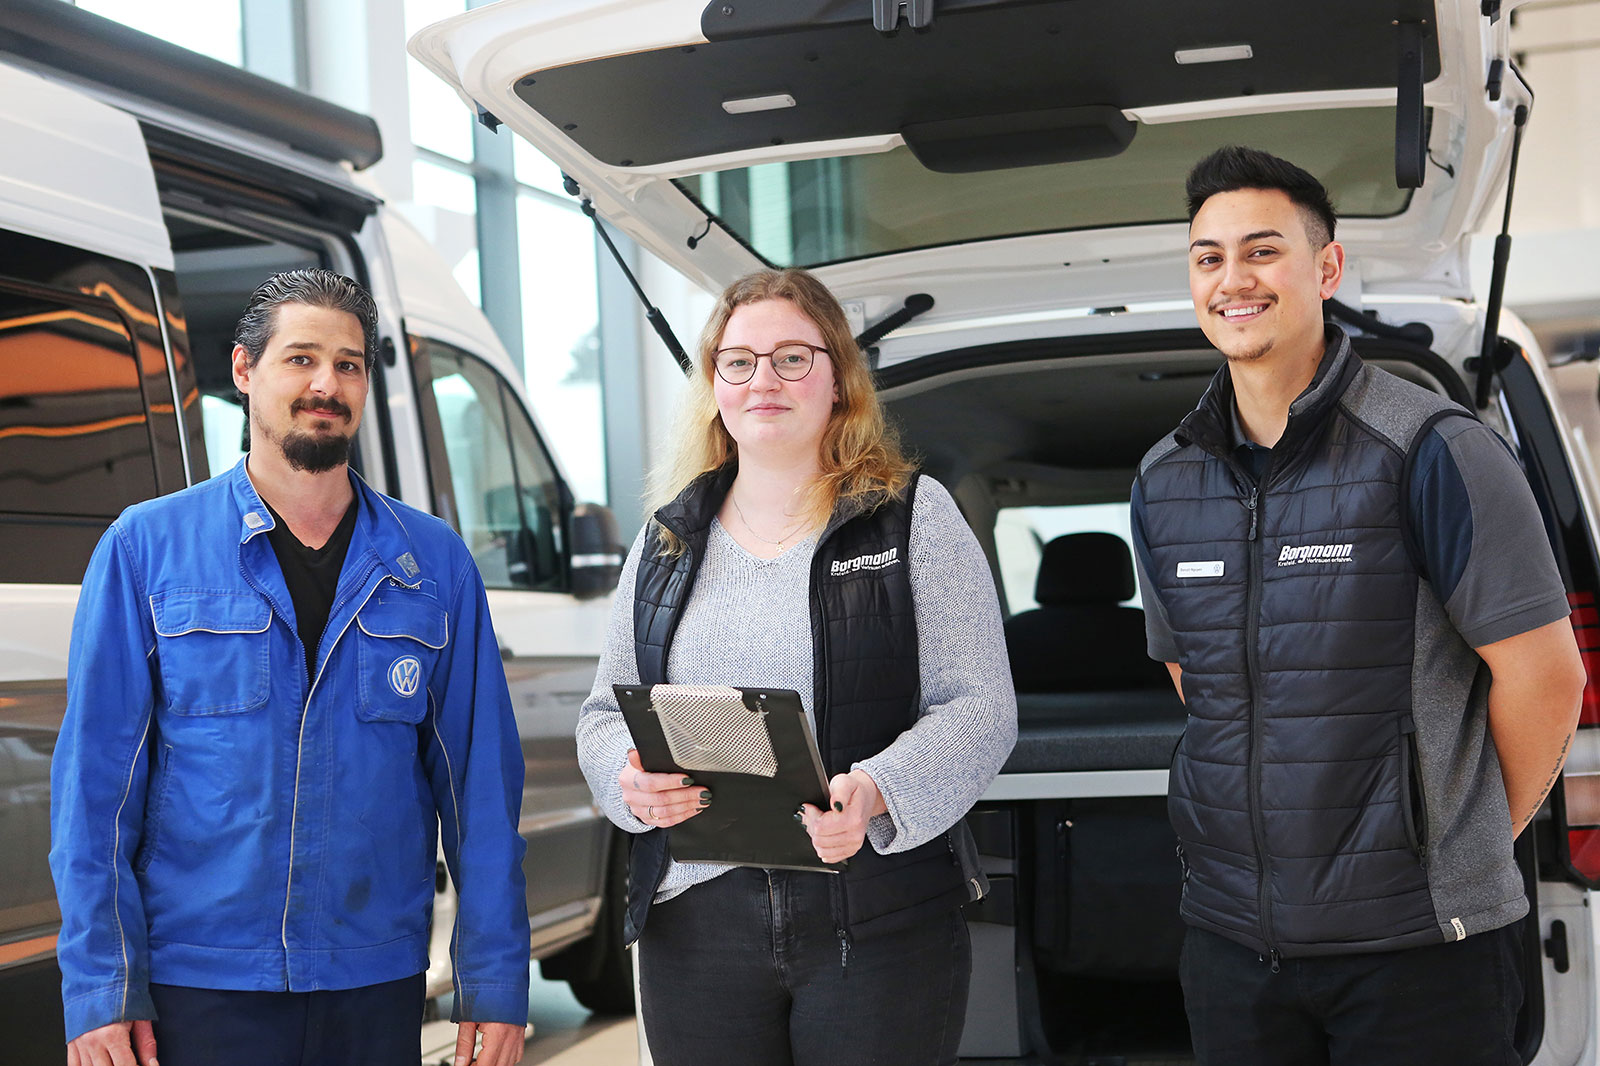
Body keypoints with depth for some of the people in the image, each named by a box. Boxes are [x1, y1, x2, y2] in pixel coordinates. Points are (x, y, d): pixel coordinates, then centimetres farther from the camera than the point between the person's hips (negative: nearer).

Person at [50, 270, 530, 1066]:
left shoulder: (435, 565, 4)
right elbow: (95, 780, -2)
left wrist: (494, 984, -1)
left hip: (376, 984, 2)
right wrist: (100, 988, -7)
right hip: (199, 985, -2)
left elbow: (480, 782, 3)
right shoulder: (145, 549, 0)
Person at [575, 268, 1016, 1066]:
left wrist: (875, 792, -23)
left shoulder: (915, 517, 2)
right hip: (695, 924, 3)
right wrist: (631, 777, -9)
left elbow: (981, 708, -5)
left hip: (880, 919, -3)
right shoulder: (666, 541, 13)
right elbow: (606, 713, 15)